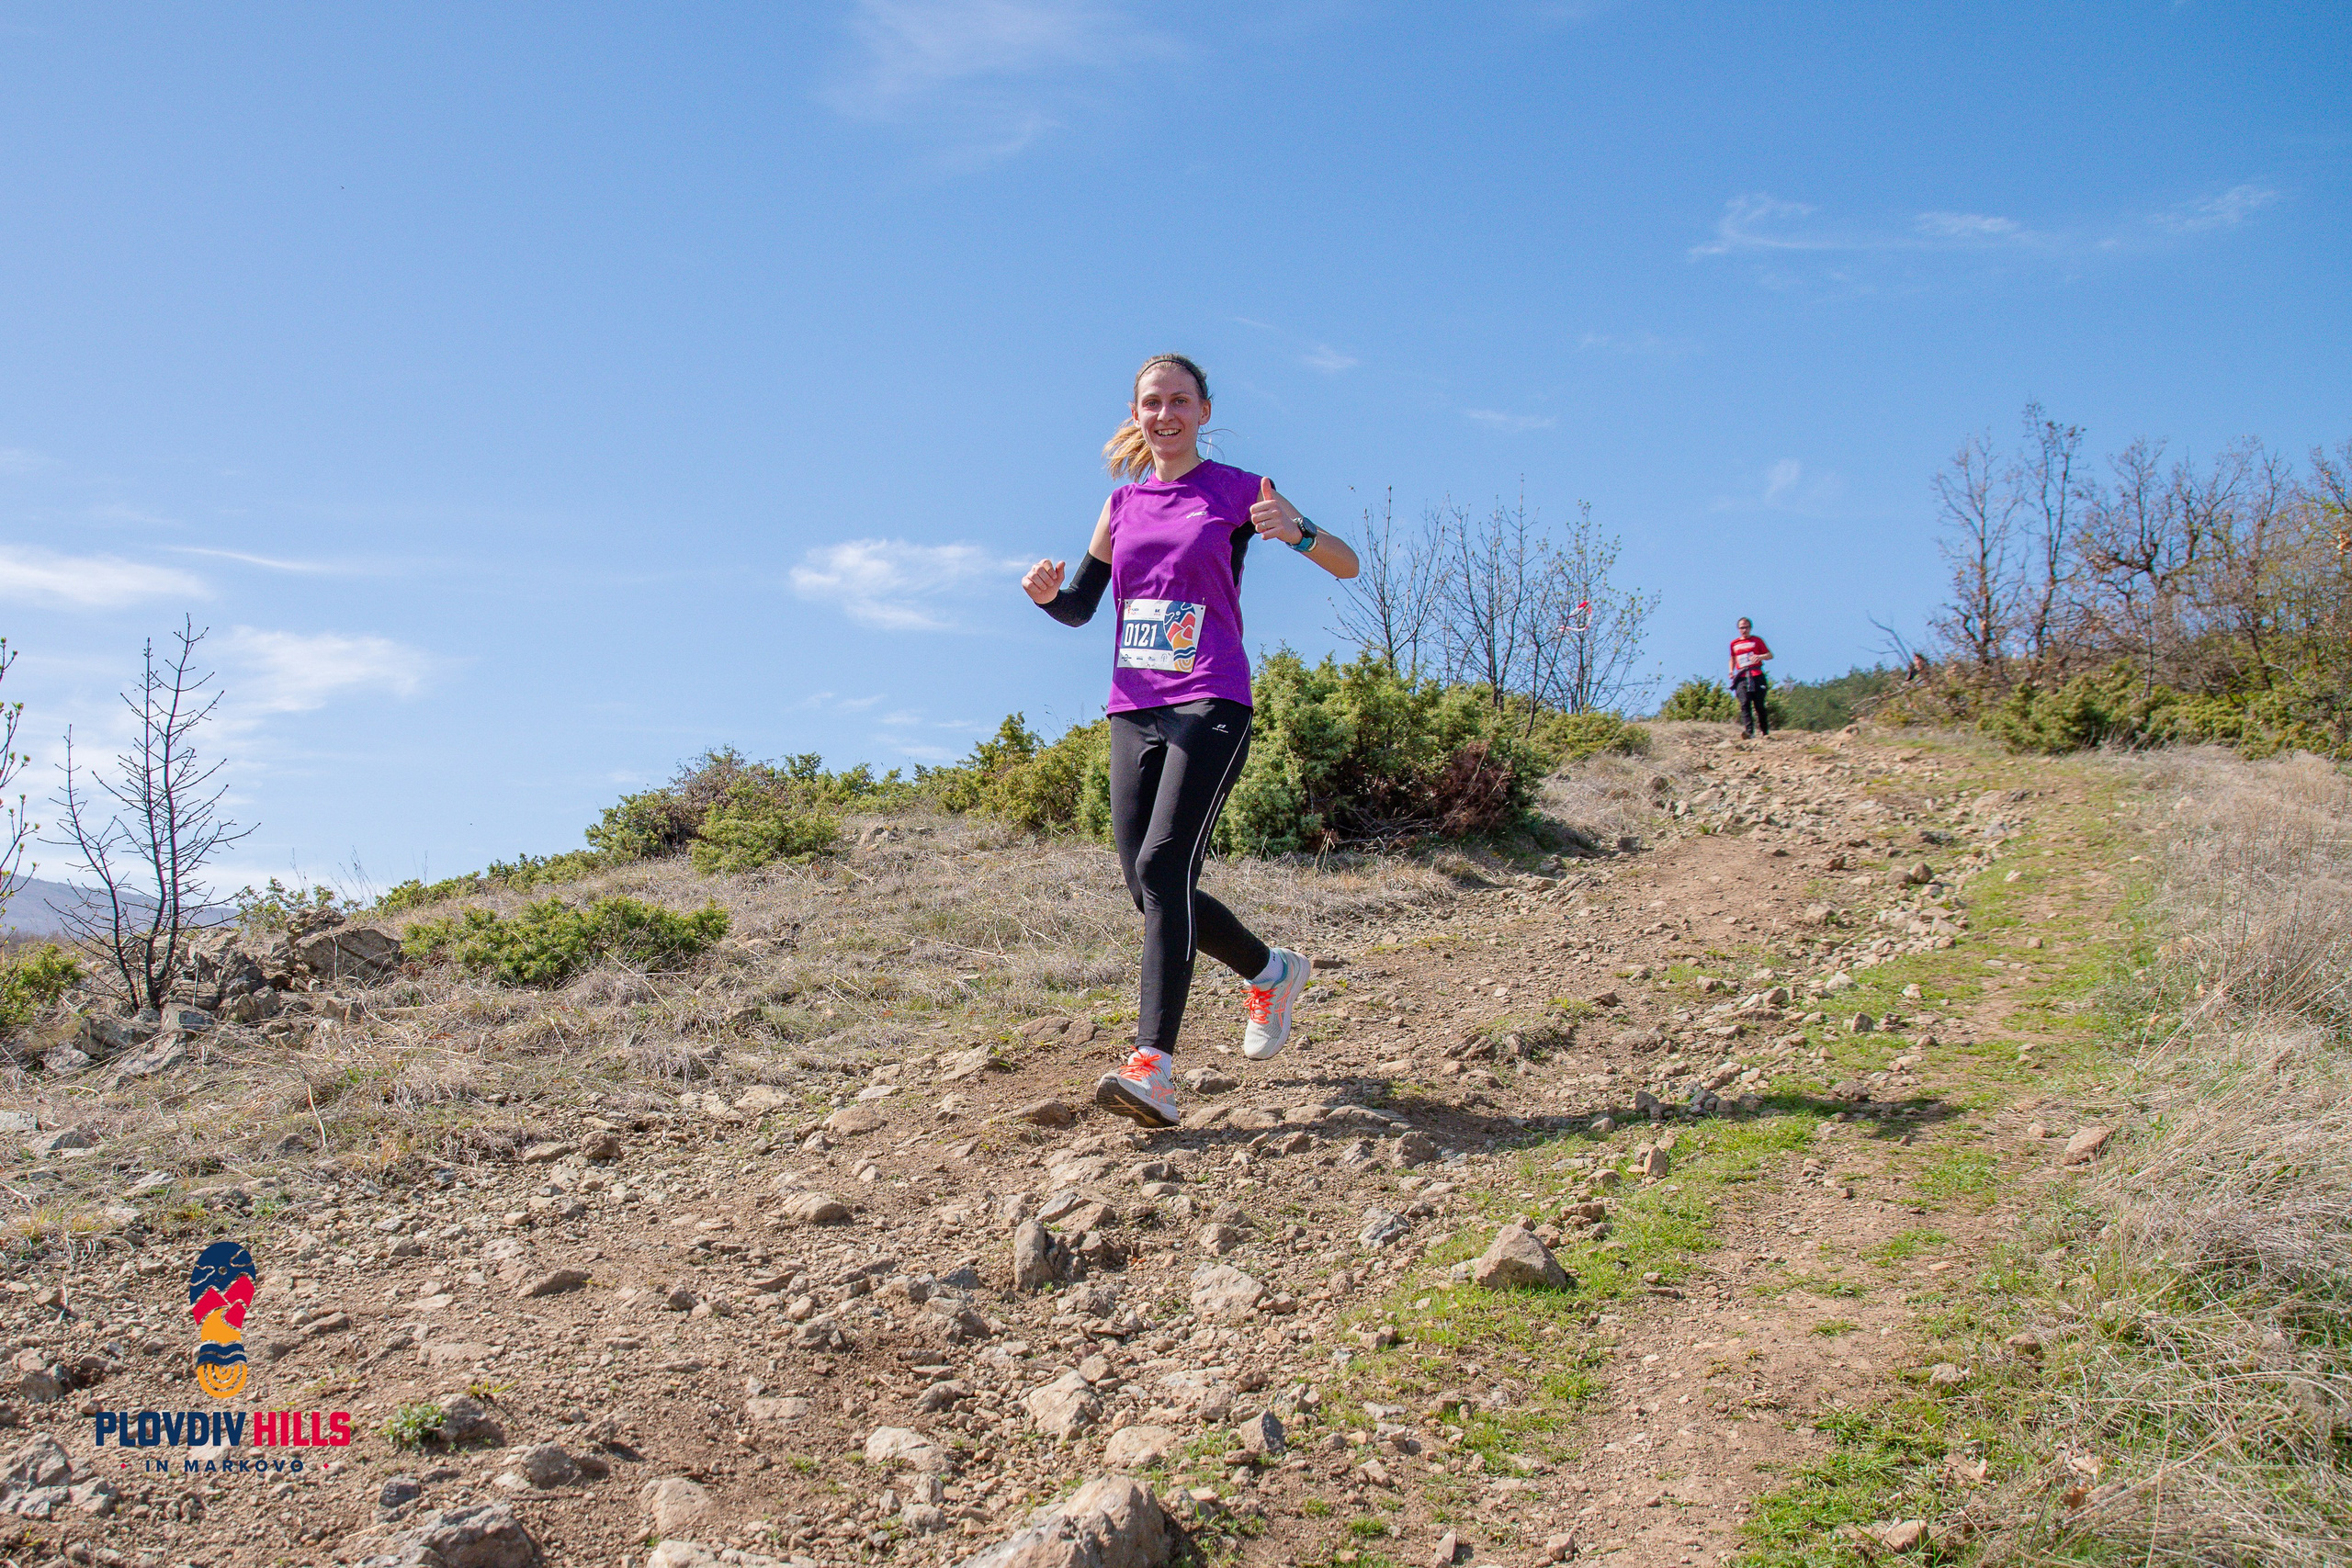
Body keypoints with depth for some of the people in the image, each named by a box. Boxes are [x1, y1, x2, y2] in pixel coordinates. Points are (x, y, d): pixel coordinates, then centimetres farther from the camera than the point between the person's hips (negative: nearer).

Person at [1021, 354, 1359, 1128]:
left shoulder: (1237, 490, 5)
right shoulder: (1122, 503, 17)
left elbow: (1347, 564, 2)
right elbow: (1080, 606, 21)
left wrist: (1295, 530, -20)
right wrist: (1044, 592, -4)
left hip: (1211, 703, -5)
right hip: (1134, 708, 6)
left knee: (1164, 867, -21)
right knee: (1146, 884, 5)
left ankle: (1154, 1068, -25)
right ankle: (1271, 971, 30)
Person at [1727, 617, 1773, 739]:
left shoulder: (1757, 640, 8)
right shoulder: (1734, 643, 17)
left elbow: (1770, 655, 5)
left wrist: (1760, 656, -16)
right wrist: (1731, 671, 15)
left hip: (1756, 676, -2)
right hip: (1741, 678, 2)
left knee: (1759, 705, 0)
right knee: (1744, 704, -16)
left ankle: (1765, 732, 13)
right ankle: (1749, 732, -28)